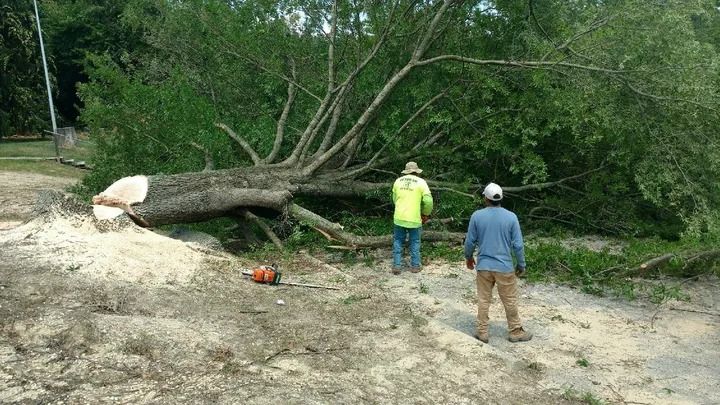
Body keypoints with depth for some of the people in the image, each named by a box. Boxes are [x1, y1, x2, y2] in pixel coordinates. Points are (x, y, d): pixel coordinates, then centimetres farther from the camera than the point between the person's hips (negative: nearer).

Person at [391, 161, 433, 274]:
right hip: (414, 219, -2)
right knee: (415, 242, 12)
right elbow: (428, 201, -9)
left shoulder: (398, 181, 6)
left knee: (398, 241, 12)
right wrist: (426, 214, 7)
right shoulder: (421, 182, -5)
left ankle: (397, 266, 9)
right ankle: (415, 266, 18)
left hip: (399, 217, 2)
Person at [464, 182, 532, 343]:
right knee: (510, 301, 13)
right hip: (505, 267, -1)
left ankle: (482, 333, 18)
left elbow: (470, 241, 0)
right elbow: (518, 245, -7)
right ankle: (516, 332, 24)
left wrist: (468, 257, 18)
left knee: (483, 300, 12)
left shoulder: (477, 216, -7)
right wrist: (521, 265, 6)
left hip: (483, 266, 1)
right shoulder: (511, 217, -9)